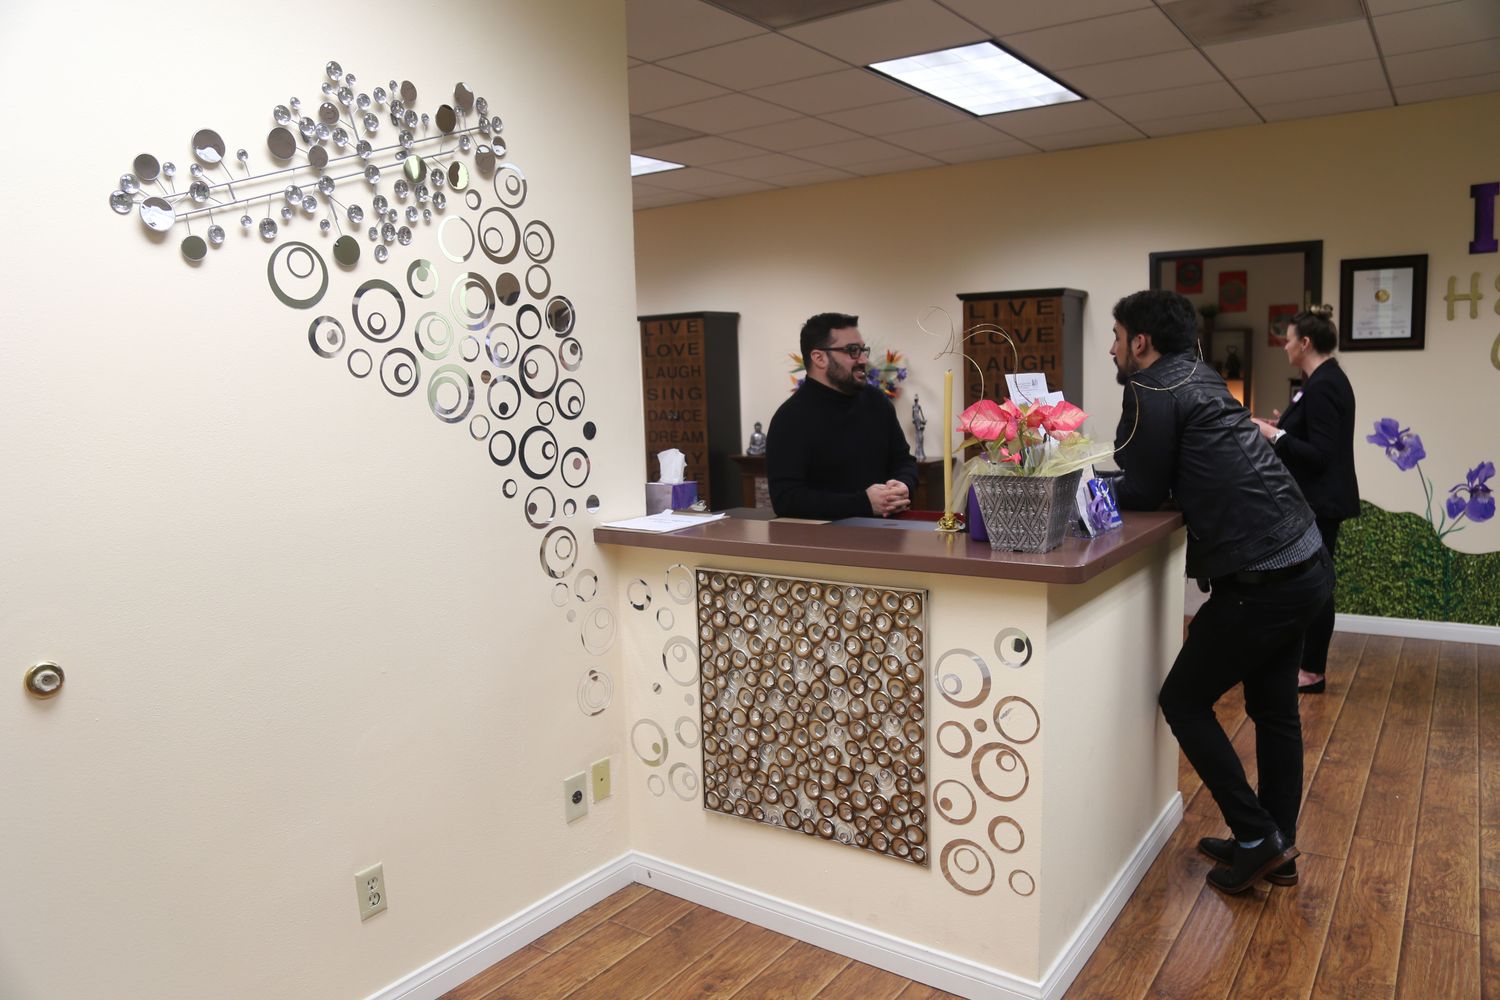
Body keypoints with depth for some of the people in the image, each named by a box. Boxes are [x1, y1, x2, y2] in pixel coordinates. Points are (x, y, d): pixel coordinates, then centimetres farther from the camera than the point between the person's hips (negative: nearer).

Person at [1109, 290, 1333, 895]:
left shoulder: (1153, 391, -12)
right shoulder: (1197, 377, 16)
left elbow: (1142, 494, -9)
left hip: (1262, 580, -9)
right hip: (1305, 564, 9)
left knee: (1183, 702, 6)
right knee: (1273, 709, 18)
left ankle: (1258, 837, 12)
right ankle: (1278, 848, 31)